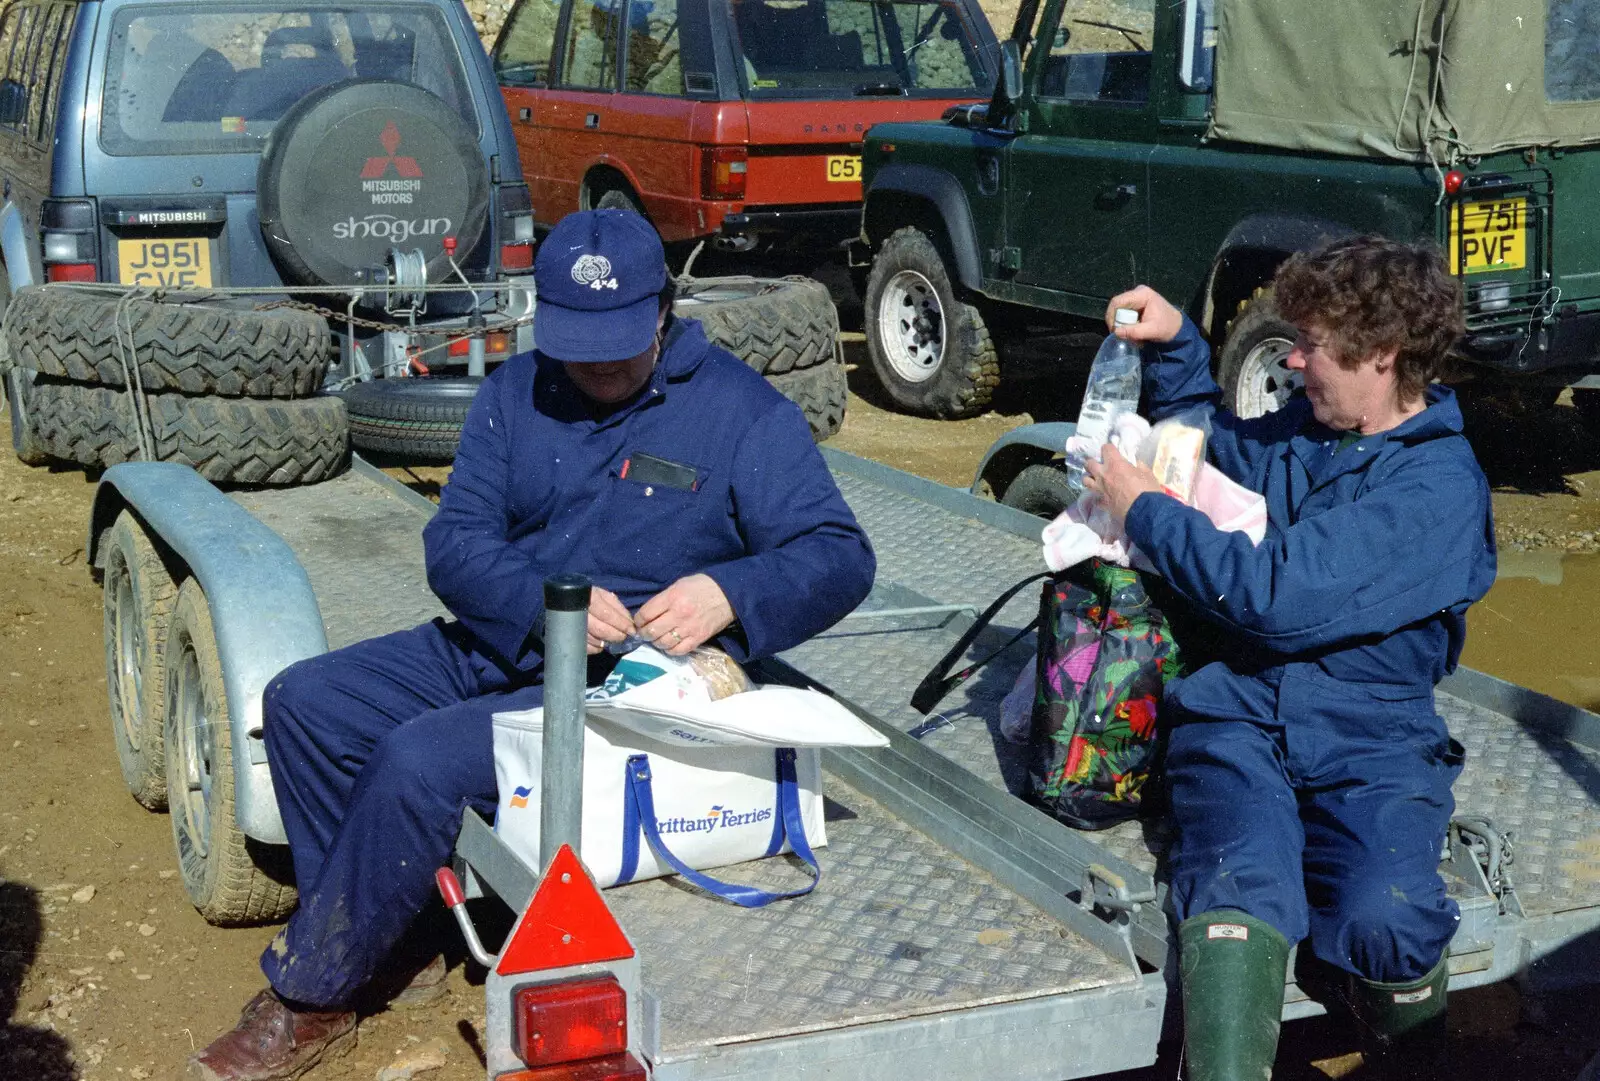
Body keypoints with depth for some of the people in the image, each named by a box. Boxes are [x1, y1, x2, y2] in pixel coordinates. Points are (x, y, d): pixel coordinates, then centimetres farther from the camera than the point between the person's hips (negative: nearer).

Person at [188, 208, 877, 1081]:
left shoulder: (740, 411, -6)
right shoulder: (515, 393, 7)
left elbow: (840, 559, -10)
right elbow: (454, 542, -2)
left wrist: (728, 592, -31)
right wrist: (546, 602, -24)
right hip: (496, 646, 7)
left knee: (420, 764, -25)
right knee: (304, 703, -5)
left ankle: (309, 998, -6)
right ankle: (376, 937, 5)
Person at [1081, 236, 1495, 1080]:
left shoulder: (1439, 488, -9)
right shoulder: (1298, 433, 13)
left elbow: (1278, 596, -18)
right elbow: (1202, 439, 36)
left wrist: (1144, 510, -8)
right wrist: (1173, 344, 17)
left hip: (1372, 741, -4)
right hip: (1239, 717, 4)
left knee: (1387, 920, -30)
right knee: (1238, 891, -29)